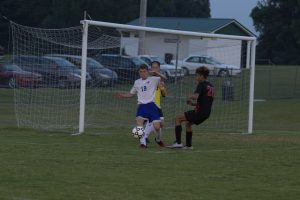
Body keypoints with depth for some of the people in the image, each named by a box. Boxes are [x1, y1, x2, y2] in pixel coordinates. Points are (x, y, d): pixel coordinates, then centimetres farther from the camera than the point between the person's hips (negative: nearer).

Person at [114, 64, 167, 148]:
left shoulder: (153, 80, 2)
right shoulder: (137, 82, 17)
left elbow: (164, 78, -13)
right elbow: (131, 93, 29)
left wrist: (157, 74, -30)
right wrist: (122, 95, 15)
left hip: (151, 105, -3)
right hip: (141, 105, 3)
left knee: (157, 126, -9)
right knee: (139, 121, -24)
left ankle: (158, 139, 24)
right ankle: (143, 142, -19)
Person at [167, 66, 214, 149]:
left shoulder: (201, 84, -11)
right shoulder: (211, 86, 16)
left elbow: (196, 96, -27)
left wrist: (189, 97, -6)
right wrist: (194, 103, 18)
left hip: (200, 112, -9)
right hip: (206, 113, 9)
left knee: (178, 118, -1)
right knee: (188, 123, 28)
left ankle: (178, 142, -7)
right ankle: (188, 145, 28)